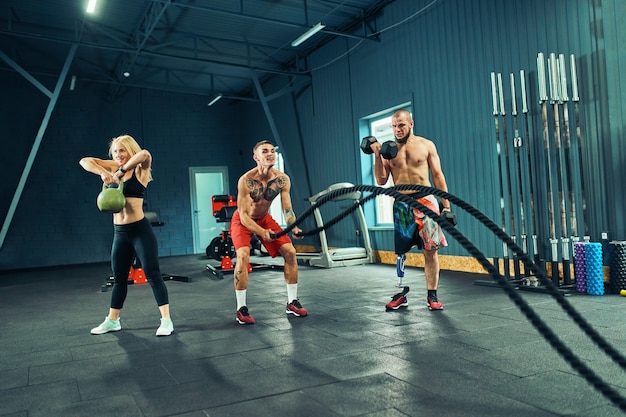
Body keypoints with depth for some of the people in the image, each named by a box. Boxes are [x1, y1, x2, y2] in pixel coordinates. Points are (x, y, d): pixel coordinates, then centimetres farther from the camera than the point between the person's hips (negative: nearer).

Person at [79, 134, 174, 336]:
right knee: (119, 277, 17)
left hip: (140, 230, -6)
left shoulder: (141, 169, -5)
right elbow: (85, 161, 4)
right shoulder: (114, 168, 9)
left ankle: (166, 320, 1)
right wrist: (102, 172, -14)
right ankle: (112, 320, 30)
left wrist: (121, 172, -24)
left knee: (152, 274, -5)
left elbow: (145, 154, -28)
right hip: (119, 232, 6)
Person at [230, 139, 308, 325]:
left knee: (290, 251, -5)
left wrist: (294, 227, -35)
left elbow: (287, 209, -15)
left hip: (264, 219, 5)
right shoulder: (246, 181, -30)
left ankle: (292, 302, 8)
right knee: (243, 256, -26)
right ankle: (241, 309, -14)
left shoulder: (282, 179, -17)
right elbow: (243, 215, -29)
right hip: (243, 221, -5)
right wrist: (262, 232, -45)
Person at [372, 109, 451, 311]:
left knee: (430, 249, -1)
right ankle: (401, 294, 15)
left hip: (425, 200, -1)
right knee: (401, 251, 5)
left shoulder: (426, 145, 5)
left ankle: (432, 295, 8)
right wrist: (377, 156, -8)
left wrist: (446, 204, 0)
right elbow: (381, 181, 3)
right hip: (401, 204, 1)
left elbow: (438, 175, 5)